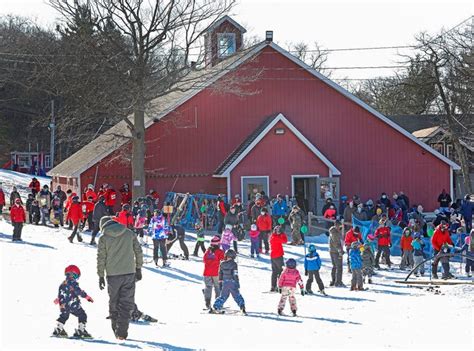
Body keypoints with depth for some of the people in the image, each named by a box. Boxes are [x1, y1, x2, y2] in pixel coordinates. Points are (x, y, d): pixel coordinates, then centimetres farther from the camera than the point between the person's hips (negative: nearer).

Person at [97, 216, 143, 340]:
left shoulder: (103, 238, -3)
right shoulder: (129, 233, 3)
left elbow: (101, 258, -2)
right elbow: (138, 252, 6)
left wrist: (101, 276, 5)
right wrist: (138, 269, 15)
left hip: (113, 275, -1)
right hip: (129, 274, 1)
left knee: (114, 303, 14)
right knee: (126, 303, 3)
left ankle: (116, 329, 17)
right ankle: (122, 332, -5)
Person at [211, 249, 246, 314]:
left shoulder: (222, 264, 2)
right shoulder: (234, 264, -12)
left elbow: (220, 273, 8)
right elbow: (235, 275, -12)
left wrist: (220, 281, 18)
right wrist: (237, 283, -7)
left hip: (225, 283, 4)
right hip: (232, 282, -4)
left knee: (223, 296, 14)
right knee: (237, 296, 5)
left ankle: (216, 307, 9)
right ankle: (242, 306, -8)